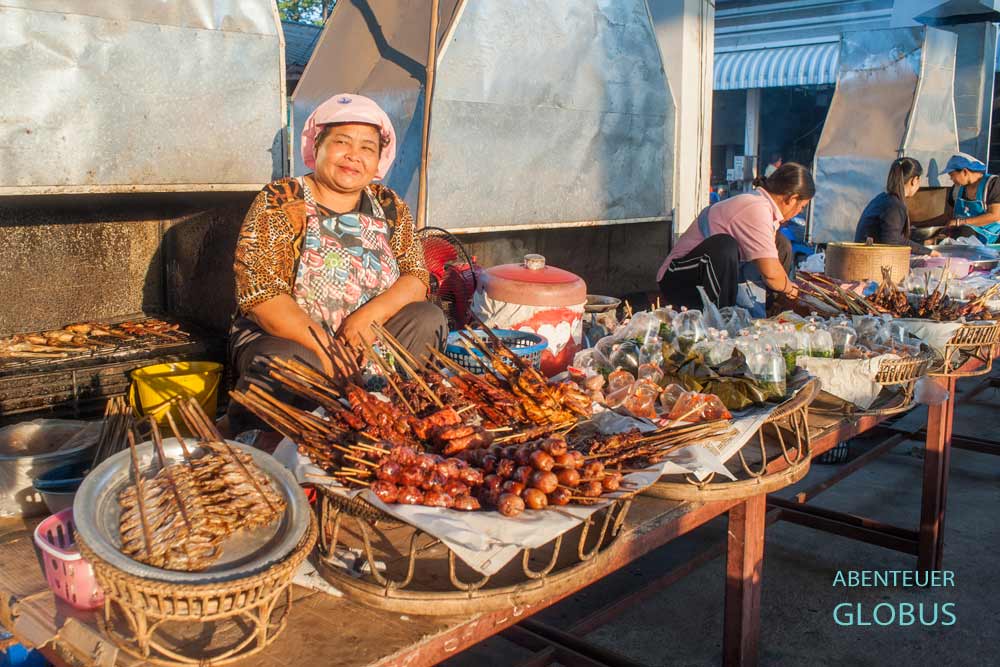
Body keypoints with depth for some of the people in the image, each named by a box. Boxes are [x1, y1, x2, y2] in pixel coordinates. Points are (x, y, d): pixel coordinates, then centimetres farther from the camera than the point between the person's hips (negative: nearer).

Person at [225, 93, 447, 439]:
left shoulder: (389, 207, 5)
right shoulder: (279, 203, -9)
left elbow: (416, 277, 0)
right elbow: (260, 294, -18)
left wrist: (370, 314, -21)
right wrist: (326, 350, -27)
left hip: (366, 341, 4)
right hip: (285, 338, -4)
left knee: (428, 320, -16)